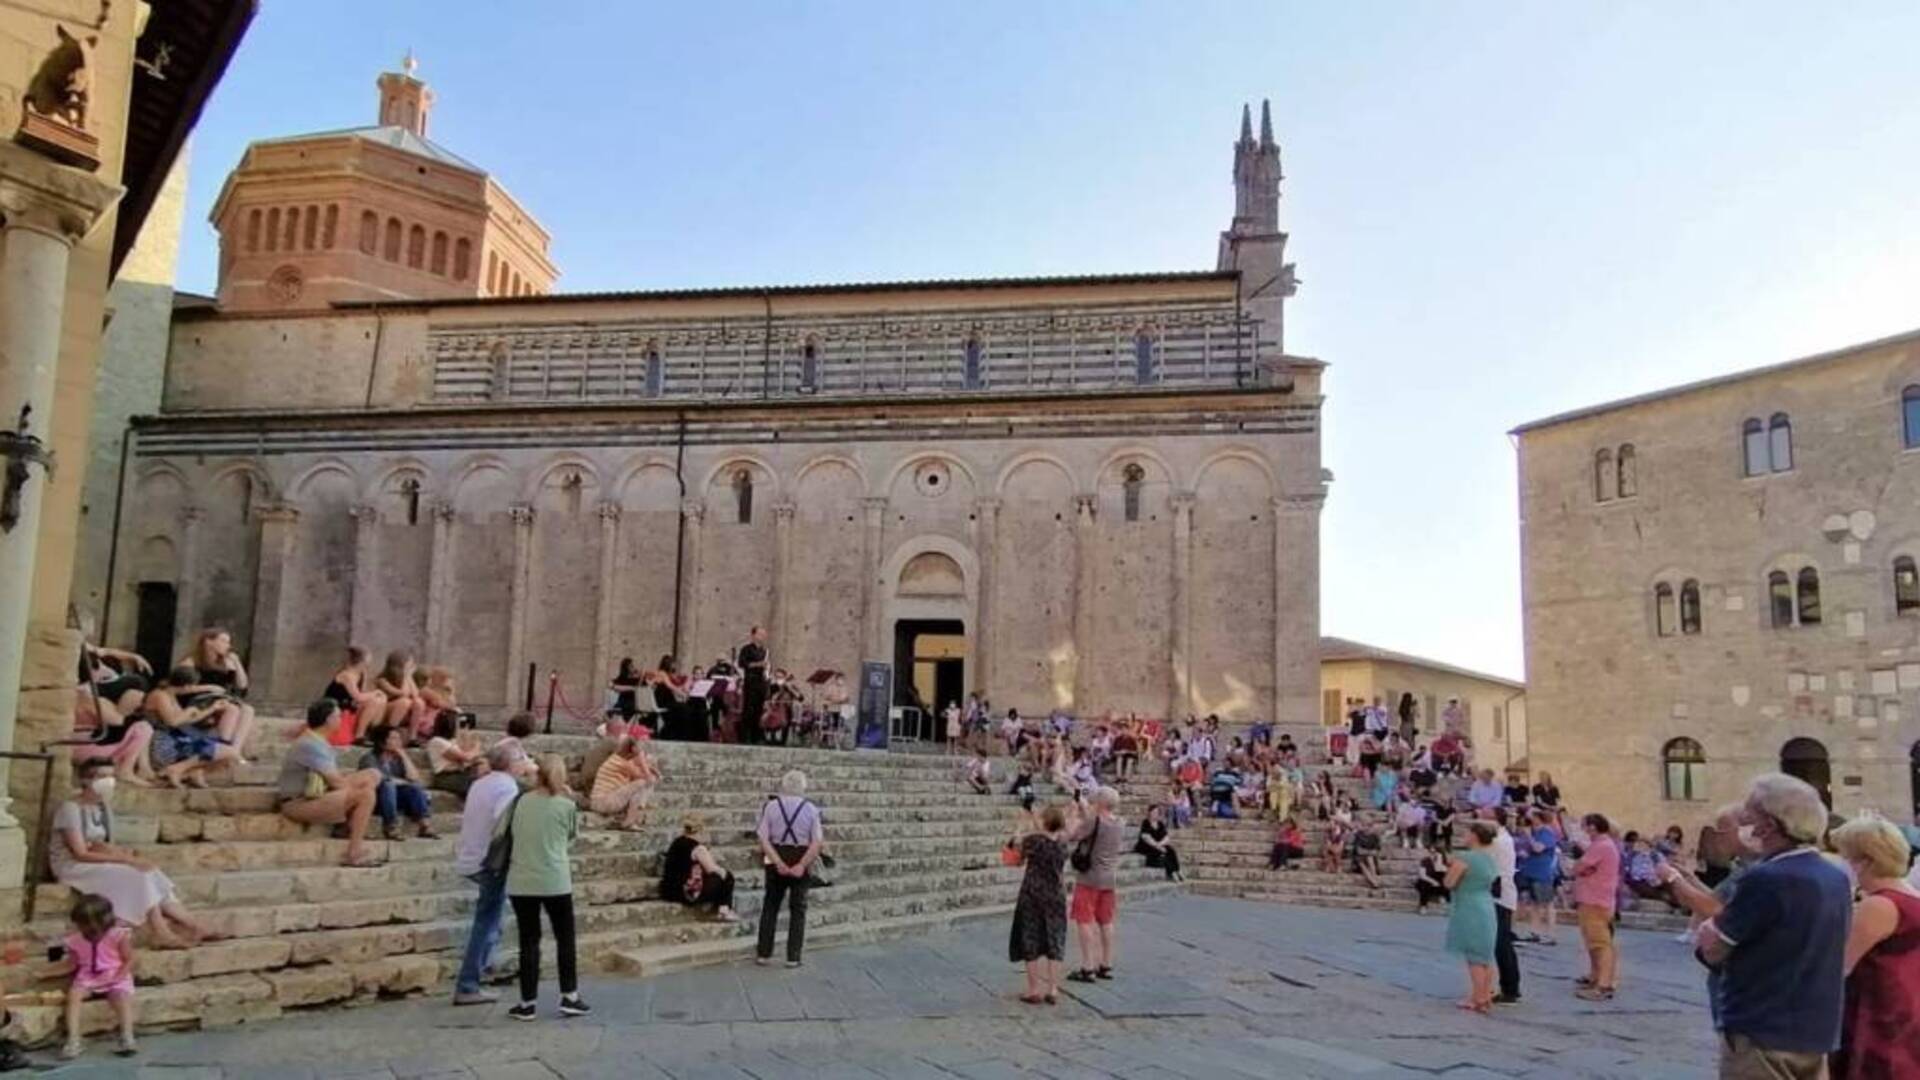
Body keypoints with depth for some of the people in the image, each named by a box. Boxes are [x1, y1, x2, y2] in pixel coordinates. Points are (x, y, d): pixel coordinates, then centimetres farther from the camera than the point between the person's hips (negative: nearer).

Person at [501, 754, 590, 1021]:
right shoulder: (567, 805, -3)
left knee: (529, 941, 8)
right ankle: (569, 997, 12)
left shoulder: (521, 801, 3)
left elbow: (502, 833, 7)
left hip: (521, 882, 2)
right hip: (555, 882, -2)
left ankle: (528, 1003, 11)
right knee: (565, 938, 11)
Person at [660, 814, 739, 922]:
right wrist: (723, 871, 5)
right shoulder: (697, 847, -15)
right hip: (686, 894, -9)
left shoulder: (678, 842, 11)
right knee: (726, 877, 7)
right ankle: (724, 911, 16)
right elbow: (712, 869, -13)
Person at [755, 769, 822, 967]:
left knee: (770, 907, 15)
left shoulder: (771, 806, -5)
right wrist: (801, 866, -15)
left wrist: (779, 863, -15)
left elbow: (763, 840, -11)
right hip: (801, 861, -1)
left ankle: (763, 954, 18)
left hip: (776, 861, 1)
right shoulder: (810, 808, -6)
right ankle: (793, 957, 9)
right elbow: (816, 843, -12)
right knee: (798, 909, 10)